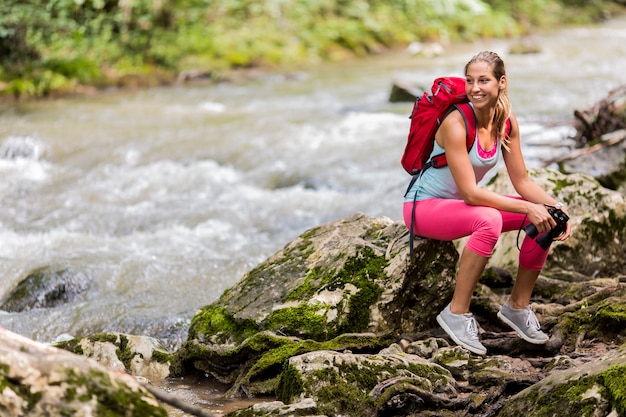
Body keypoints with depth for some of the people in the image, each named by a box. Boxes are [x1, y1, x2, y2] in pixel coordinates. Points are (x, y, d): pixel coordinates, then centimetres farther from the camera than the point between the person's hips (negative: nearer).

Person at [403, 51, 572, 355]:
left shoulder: (506, 122, -5)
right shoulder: (456, 123, -26)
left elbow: (522, 182, 0)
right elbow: (470, 193, -29)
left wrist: (555, 206, -18)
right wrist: (528, 208, -30)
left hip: (461, 206, 7)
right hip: (424, 206, -7)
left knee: (547, 217, -9)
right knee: (489, 220, -37)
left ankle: (518, 305, 4)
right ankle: (456, 313, -25)